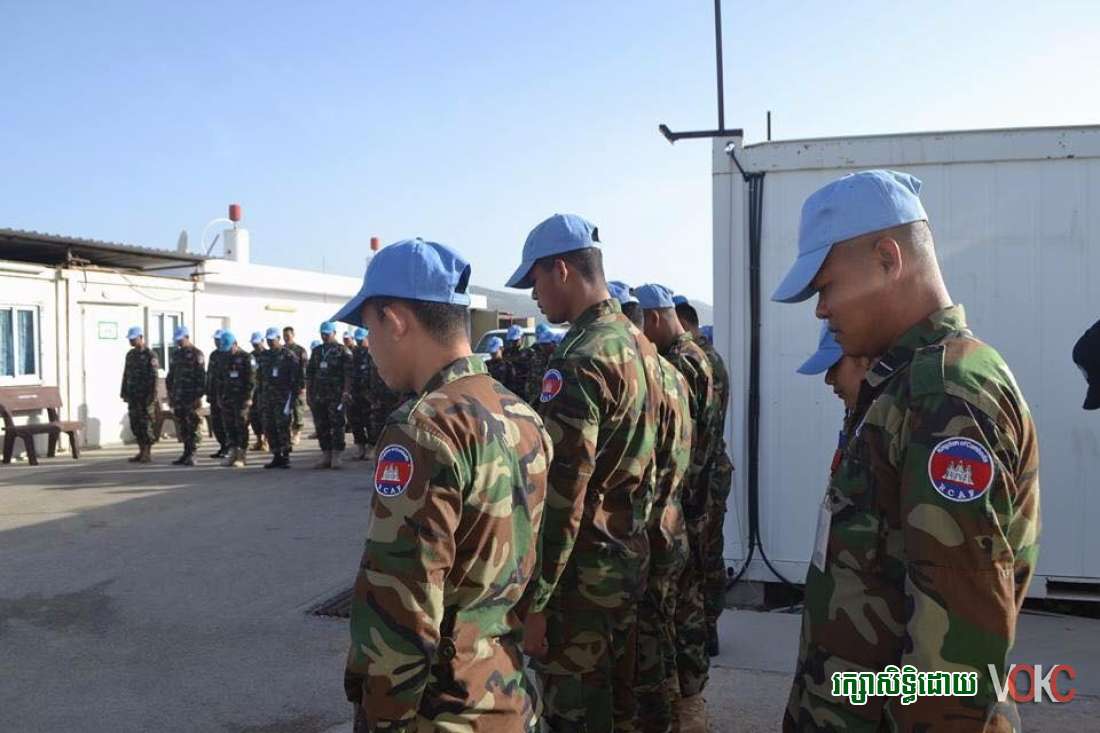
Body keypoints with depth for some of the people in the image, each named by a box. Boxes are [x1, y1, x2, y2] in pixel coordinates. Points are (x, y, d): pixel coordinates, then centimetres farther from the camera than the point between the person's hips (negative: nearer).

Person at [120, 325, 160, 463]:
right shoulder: (130, 354, 14)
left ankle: (148, 453, 2)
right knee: (135, 425, 8)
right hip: (133, 397, 7)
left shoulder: (150, 355, -8)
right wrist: (124, 392, 13)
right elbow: (126, 375, 18)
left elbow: (153, 377, -13)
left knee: (145, 425, -4)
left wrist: (152, 396, -18)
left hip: (145, 396, -7)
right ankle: (141, 452, 16)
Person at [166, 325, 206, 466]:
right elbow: (170, 376, 19)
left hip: (191, 398, -6)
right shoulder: (175, 355, 16)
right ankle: (186, 454, 14)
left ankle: (191, 455, -2)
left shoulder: (196, 354, -5)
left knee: (193, 426, -5)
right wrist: (170, 395, 13)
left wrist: (199, 396, -14)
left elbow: (201, 377, -10)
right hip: (178, 397, 6)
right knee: (182, 427, 7)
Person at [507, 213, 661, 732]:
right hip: (629, 559, 9)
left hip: (583, 572, -9)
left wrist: (533, 598, -17)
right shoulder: (639, 344, 8)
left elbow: (561, 493, -23)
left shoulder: (579, 362, -20)